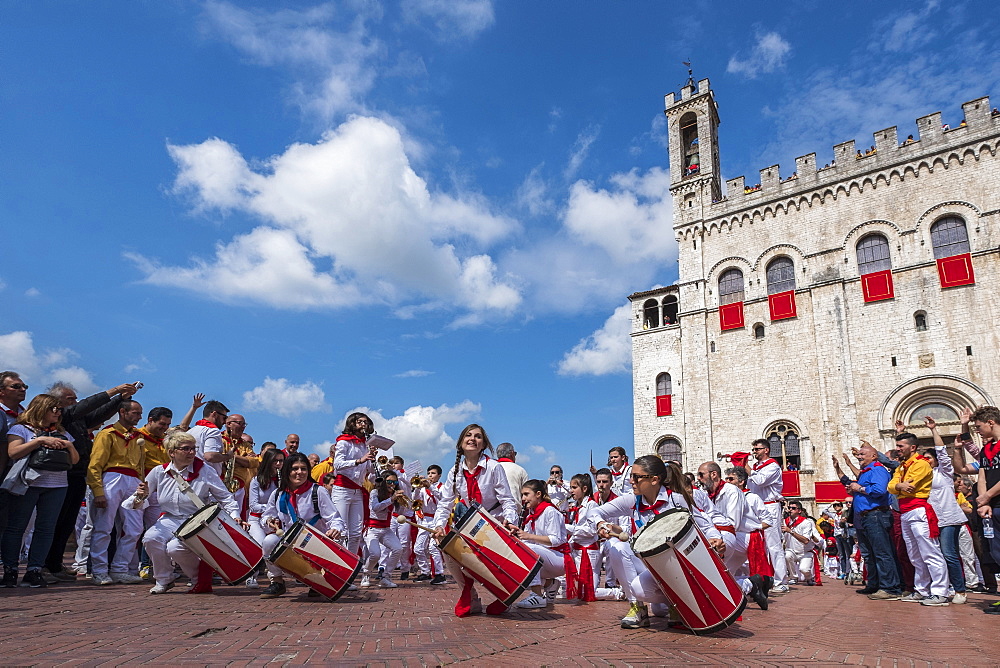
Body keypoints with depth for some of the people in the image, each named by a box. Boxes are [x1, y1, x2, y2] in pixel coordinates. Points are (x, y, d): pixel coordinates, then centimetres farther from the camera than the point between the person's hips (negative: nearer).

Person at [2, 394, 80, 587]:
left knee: (46, 528, 1)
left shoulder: (62, 433, 19)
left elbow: (75, 460, 17)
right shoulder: (21, 429, 5)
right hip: (27, 484, -4)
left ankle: (34, 571, 5)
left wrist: (69, 446, -1)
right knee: (16, 526, 0)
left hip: (56, 486, 4)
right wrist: (40, 440, -14)